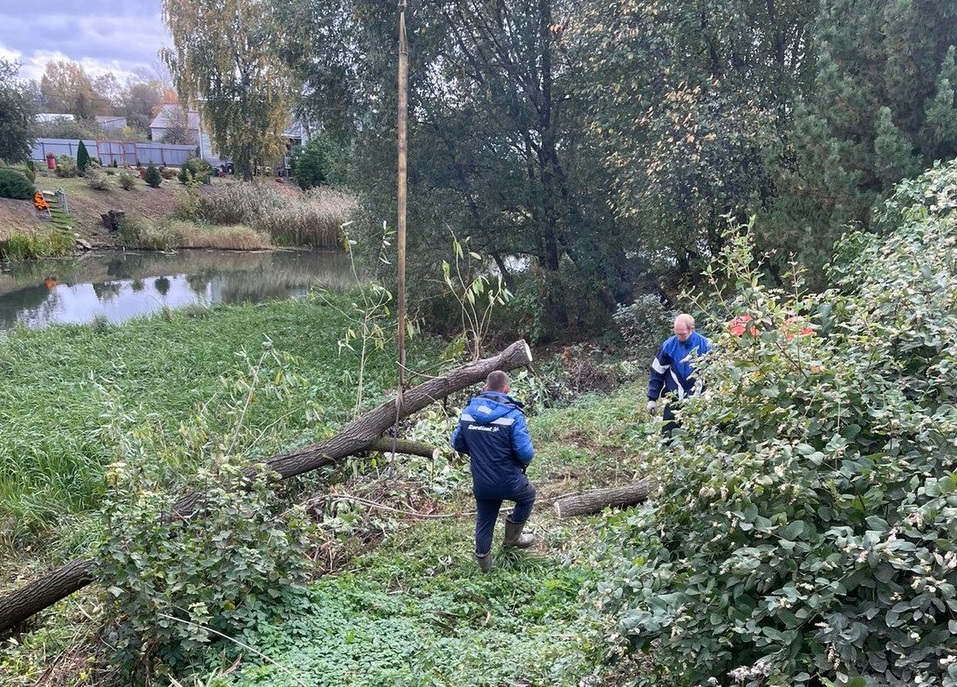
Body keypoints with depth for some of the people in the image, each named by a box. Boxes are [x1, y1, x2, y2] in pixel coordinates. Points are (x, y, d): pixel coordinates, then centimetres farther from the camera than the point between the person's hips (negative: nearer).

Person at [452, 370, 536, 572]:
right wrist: (524, 461, 3)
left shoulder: (468, 412, -3)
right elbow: (526, 453, -20)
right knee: (528, 495, 28)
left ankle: (483, 561, 38)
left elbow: (457, 444, 6)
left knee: (484, 520, 24)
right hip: (508, 482, -4)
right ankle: (512, 537, 36)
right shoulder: (513, 414, -19)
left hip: (481, 484, 4)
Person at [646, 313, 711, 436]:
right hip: (674, 399, 1)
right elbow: (656, 373, 1)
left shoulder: (705, 345, -9)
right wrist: (652, 398, -1)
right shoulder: (669, 345, -7)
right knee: (668, 435, 4)